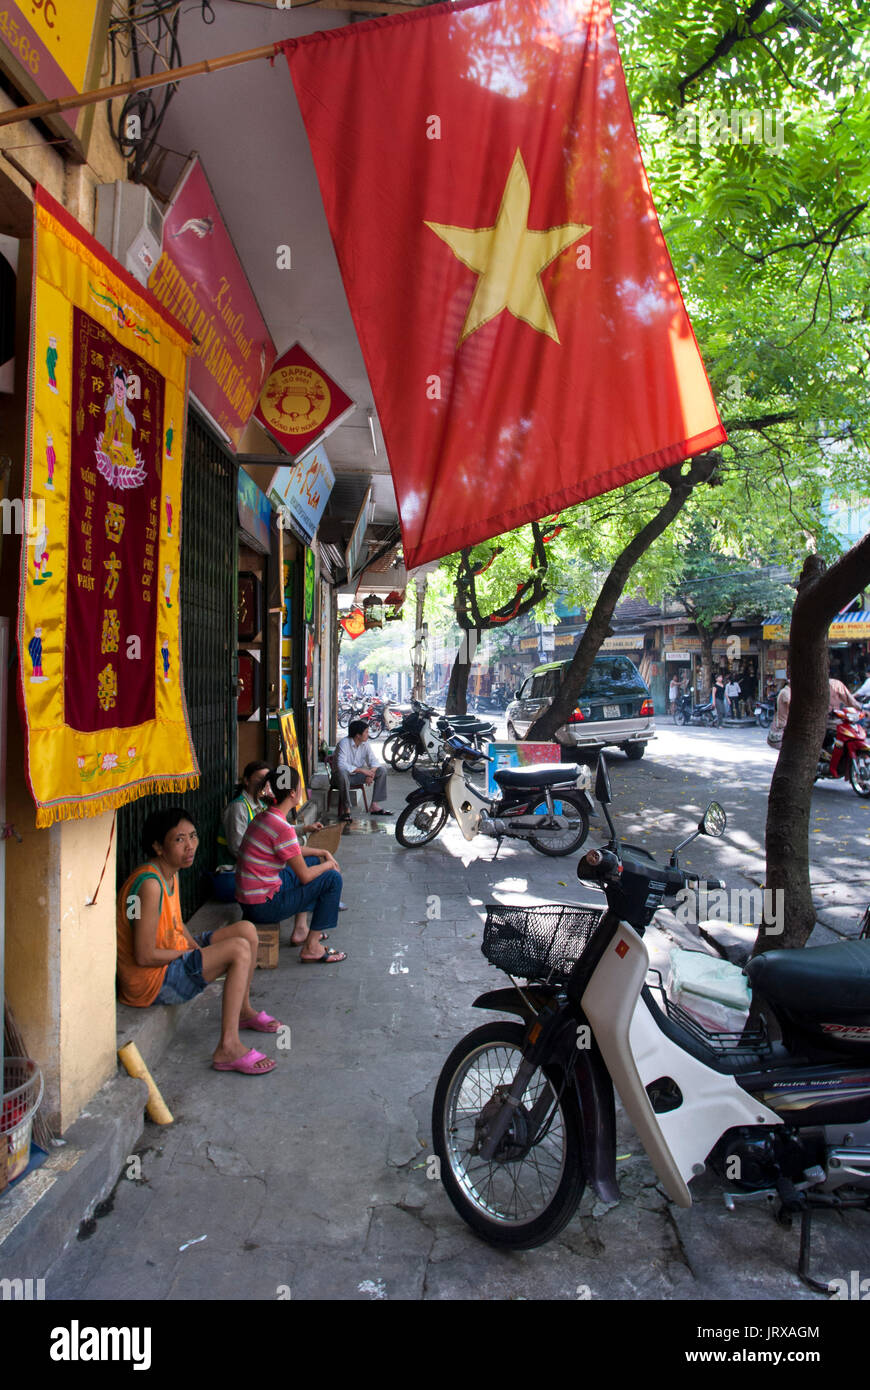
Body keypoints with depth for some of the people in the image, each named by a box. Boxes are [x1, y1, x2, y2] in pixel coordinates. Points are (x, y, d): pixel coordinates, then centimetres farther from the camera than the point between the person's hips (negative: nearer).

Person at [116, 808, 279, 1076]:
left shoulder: (171, 873, 4)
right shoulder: (150, 884, -27)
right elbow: (145, 957, -26)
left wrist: (195, 945, -1)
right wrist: (191, 951, -12)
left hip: (173, 958, 10)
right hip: (152, 979, -10)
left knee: (247, 930, 8)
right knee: (239, 949, -22)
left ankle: (243, 1011, 26)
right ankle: (228, 1048, -19)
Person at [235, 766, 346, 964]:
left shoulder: (265, 815, 6)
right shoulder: (282, 828, -24)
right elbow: (305, 876, -17)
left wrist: (323, 853, 17)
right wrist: (328, 865, 1)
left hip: (247, 896, 10)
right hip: (262, 906, -10)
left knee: (313, 861, 24)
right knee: (333, 879, -7)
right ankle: (311, 949, -1)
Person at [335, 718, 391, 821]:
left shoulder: (365, 744, -1)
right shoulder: (344, 743, -21)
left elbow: (373, 761, -2)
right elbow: (341, 765, -33)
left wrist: (371, 773, -25)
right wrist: (363, 770, -34)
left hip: (358, 776, 6)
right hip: (346, 775, -6)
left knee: (381, 771, -9)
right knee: (343, 773, -41)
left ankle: (374, 805, -9)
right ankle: (346, 810, -30)